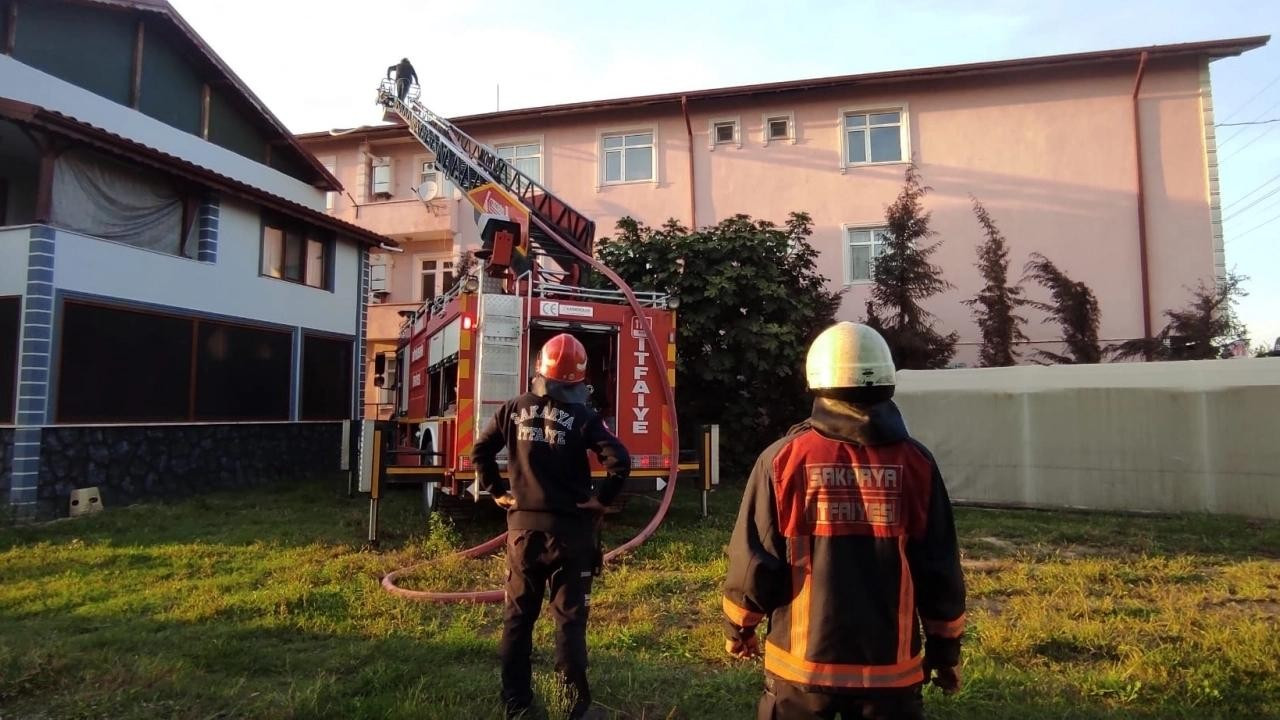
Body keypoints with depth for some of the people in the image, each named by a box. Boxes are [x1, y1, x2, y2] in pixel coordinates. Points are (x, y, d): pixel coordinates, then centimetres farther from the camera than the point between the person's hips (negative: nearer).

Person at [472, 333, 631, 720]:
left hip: (523, 525, 3)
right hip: (569, 528, -3)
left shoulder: (515, 409, 1)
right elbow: (620, 460, -18)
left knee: (517, 615, 15)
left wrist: (498, 492, 11)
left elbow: (480, 451, 6)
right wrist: (601, 500, -6)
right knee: (569, 617, 6)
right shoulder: (582, 418, -10)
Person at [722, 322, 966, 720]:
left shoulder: (783, 458, -11)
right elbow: (940, 570, 0)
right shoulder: (916, 463, -6)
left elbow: (756, 560, -7)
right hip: (890, 663, 1)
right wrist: (945, 645, 15)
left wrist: (739, 626, 10)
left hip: (802, 660, -1)